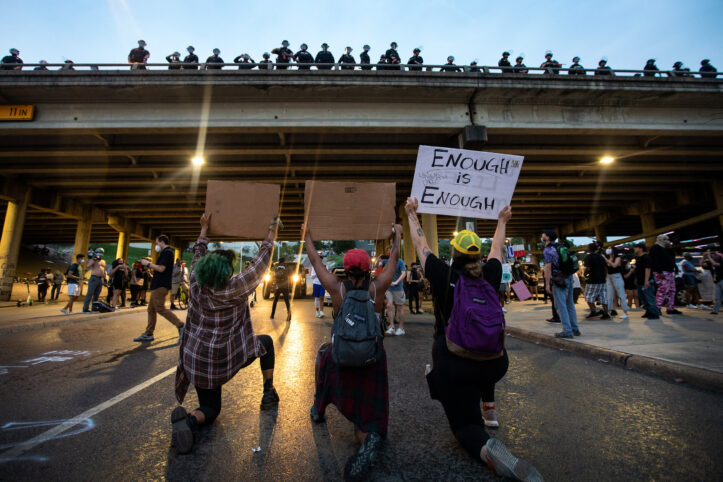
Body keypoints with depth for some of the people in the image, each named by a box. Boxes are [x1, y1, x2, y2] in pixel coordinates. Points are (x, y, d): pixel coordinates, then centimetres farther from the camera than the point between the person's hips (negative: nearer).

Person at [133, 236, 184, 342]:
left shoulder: (166, 252, -13)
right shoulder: (167, 252, 20)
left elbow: (161, 268, -21)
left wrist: (148, 263, -10)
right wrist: (150, 264, 16)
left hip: (160, 286, -11)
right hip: (159, 285, 11)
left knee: (160, 309, -10)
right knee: (151, 309, 12)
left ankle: (180, 325, -8)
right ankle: (148, 334, 17)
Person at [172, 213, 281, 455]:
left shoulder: (196, 284, -8)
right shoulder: (234, 288, -21)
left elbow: (198, 252, 10)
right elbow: (262, 259, -13)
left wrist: (204, 227, 23)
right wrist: (272, 231, -2)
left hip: (196, 360, 5)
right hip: (226, 359, -5)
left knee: (210, 409, 19)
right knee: (266, 341, 22)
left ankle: (189, 420, -16)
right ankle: (268, 393, 21)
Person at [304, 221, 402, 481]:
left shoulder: (337, 289, -12)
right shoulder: (377, 288, -11)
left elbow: (315, 261, 3)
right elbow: (394, 259, 4)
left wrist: (308, 238, 18)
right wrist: (398, 235, 19)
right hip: (372, 361, 1)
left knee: (324, 352, 36)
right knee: (366, 418, 16)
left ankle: (318, 408, 43)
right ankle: (370, 438, -21)